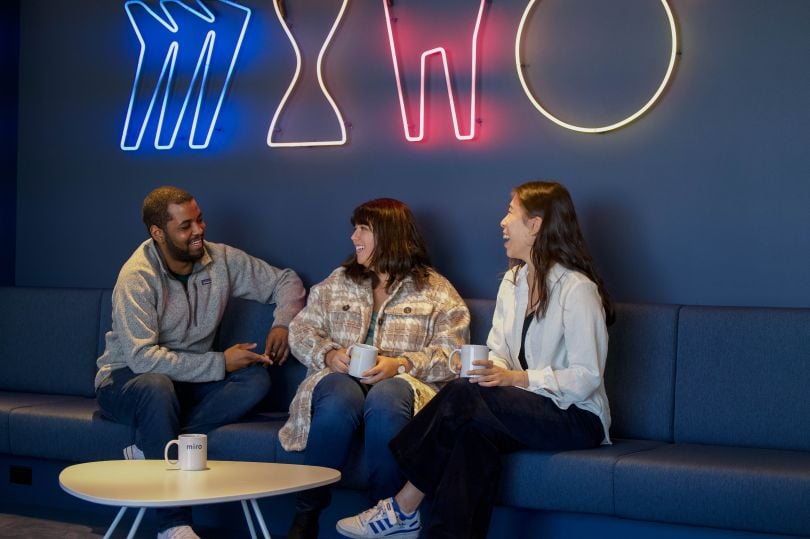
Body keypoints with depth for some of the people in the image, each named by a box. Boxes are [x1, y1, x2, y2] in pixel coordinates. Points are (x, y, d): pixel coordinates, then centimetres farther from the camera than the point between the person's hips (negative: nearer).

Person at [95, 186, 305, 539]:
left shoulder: (221, 260, -4)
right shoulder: (137, 278, -20)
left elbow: (286, 281, 8)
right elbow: (142, 357, -29)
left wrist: (283, 323, -13)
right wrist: (220, 363, -25)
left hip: (191, 379, 5)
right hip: (127, 380, -5)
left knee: (256, 379, -22)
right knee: (158, 386, -40)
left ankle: (148, 452, -25)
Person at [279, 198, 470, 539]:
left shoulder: (437, 291, 9)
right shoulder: (337, 283, 20)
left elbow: (451, 353, -2)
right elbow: (301, 331, 14)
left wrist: (401, 364, -18)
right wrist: (329, 355, -8)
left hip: (402, 383, -2)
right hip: (341, 378, 2)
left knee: (385, 399, -39)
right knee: (340, 399, -36)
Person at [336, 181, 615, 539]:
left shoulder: (577, 289, -13)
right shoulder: (513, 280, 13)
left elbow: (586, 378, -17)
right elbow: (498, 351, 10)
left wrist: (515, 378, -24)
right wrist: (490, 370, -14)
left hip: (576, 417, -6)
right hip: (525, 410, 6)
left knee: (464, 394, -28)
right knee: (476, 429, -30)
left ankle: (404, 508, -21)